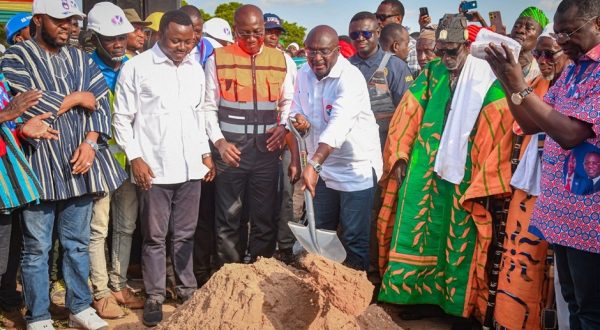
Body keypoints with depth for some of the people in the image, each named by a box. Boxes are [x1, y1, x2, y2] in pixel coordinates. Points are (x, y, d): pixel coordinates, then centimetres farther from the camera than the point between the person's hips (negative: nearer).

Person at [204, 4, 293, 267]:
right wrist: (219, 141, -10)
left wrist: (283, 125, -3)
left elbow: (288, 101, 15)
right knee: (228, 218, 6)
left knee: (265, 216, 9)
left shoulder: (280, 59, 7)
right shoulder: (218, 59, 0)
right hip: (231, 151, -2)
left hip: (267, 150, 2)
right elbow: (209, 107, 2)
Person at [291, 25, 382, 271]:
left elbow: (339, 125, -35)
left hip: (356, 168, -7)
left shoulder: (351, 78, -22)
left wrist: (314, 164, -45)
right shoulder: (304, 75, 2)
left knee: (355, 237, -1)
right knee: (319, 232, 18)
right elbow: (297, 108, 14)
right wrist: (299, 119, -12)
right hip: (322, 167, 7)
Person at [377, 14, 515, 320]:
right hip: (423, 170, 4)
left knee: (458, 239, 3)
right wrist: (399, 157, 1)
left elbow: (498, 132, -9)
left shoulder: (487, 81, -4)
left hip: (462, 175, -3)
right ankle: (416, 295, 19)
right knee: (417, 231, 6)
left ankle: (456, 303, 15)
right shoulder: (430, 74, 8)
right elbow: (407, 116, 9)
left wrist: (487, 182, -12)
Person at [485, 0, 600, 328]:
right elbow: (531, 125, 14)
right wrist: (507, 81, 0)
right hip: (563, 210, 8)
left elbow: (571, 133, -23)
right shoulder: (571, 71, 14)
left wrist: (520, 87, -20)